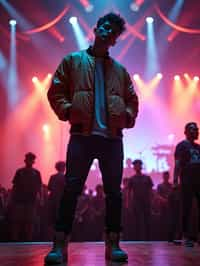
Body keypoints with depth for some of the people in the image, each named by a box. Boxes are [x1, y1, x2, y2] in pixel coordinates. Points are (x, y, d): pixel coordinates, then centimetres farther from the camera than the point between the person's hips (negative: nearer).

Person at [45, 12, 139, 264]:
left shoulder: (120, 70, 19)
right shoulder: (73, 60, 11)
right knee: (71, 188, -6)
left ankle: (113, 244, 12)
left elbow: (132, 100, 22)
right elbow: (55, 91, 6)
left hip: (112, 137, 3)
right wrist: (67, 110, -9)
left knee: (113, 191, 3)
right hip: (82, 135, -3)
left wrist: (127, 116, 2)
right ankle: (59, 245, -1)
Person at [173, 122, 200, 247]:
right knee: (187, 209, -4)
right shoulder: (182, 145, 2)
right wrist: (175, 181, -18)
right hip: (187, 181, -6)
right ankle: (187, 236, 0)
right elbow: (177, 164, -7)